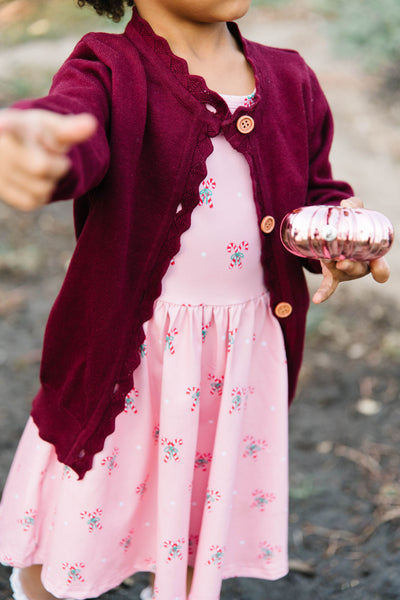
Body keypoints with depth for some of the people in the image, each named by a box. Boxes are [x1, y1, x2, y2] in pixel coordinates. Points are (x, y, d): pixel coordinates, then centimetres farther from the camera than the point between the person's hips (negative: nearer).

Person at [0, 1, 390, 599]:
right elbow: (75, 128, -37)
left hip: (245, 346, 4)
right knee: (87, 505, 13)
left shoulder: (289, 79, 3)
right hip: (131, 346, -4)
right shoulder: (109, 69, -14)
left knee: (209, 493, 23)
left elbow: (316, 191, 13)